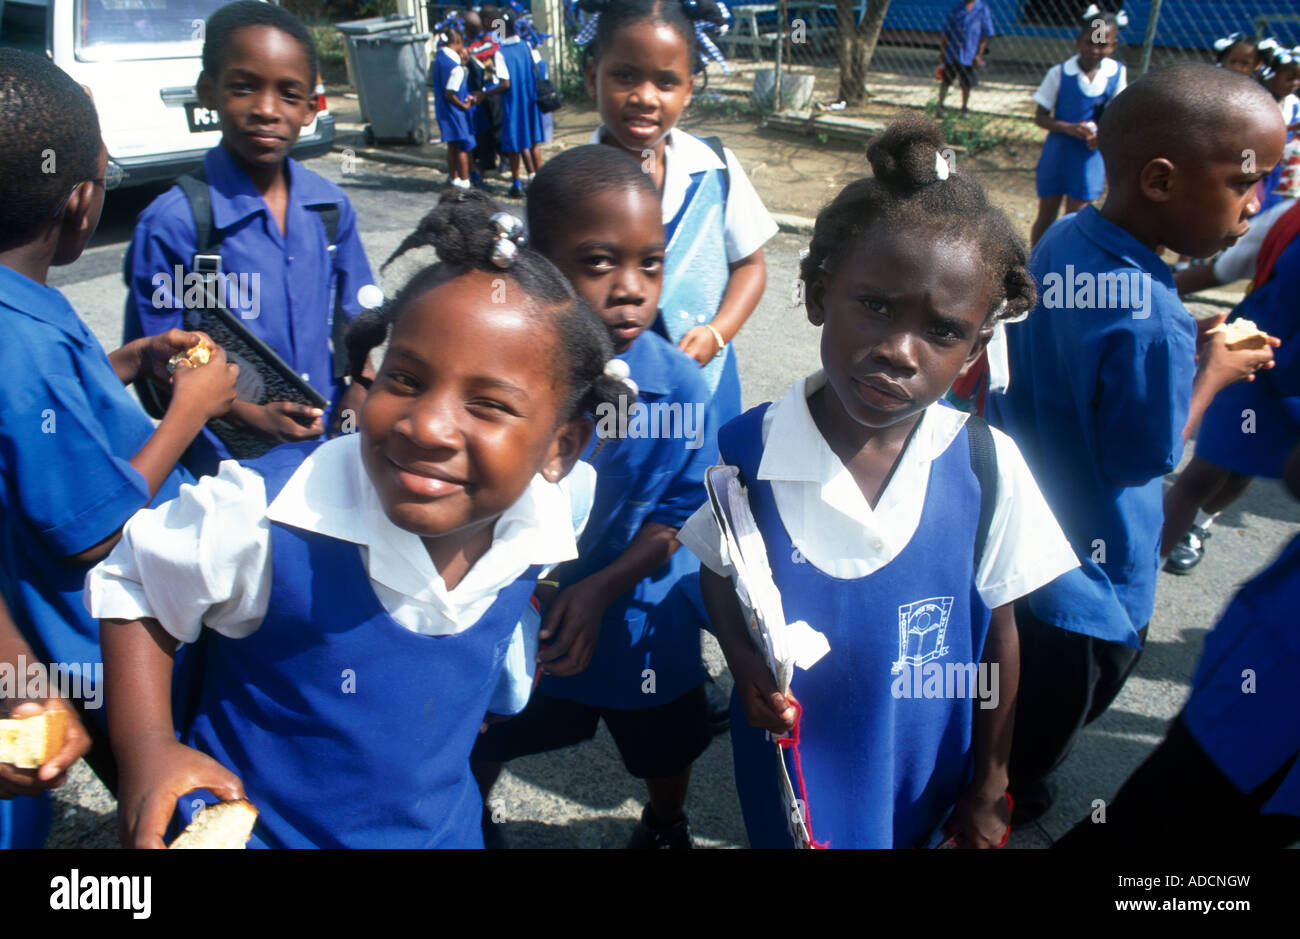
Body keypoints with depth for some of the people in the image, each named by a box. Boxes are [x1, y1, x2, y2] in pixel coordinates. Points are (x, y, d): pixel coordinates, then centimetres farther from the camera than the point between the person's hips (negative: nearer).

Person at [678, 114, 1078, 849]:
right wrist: (744, 660, -20)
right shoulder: (746, 450, -20)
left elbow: (998, 630, -6)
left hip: (926, 771, 1)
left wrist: (988, 787, 2)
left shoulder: (987, 467, -18)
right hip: (791, 768, 0)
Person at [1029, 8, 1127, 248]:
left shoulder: (1117, 73, -5)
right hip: (1057, 153, -1)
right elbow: (1040, 117, -7)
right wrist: (1068, 127, -24)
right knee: (1046, 217, 11)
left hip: (1090, 158, 1)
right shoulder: (1059, 73, -10)